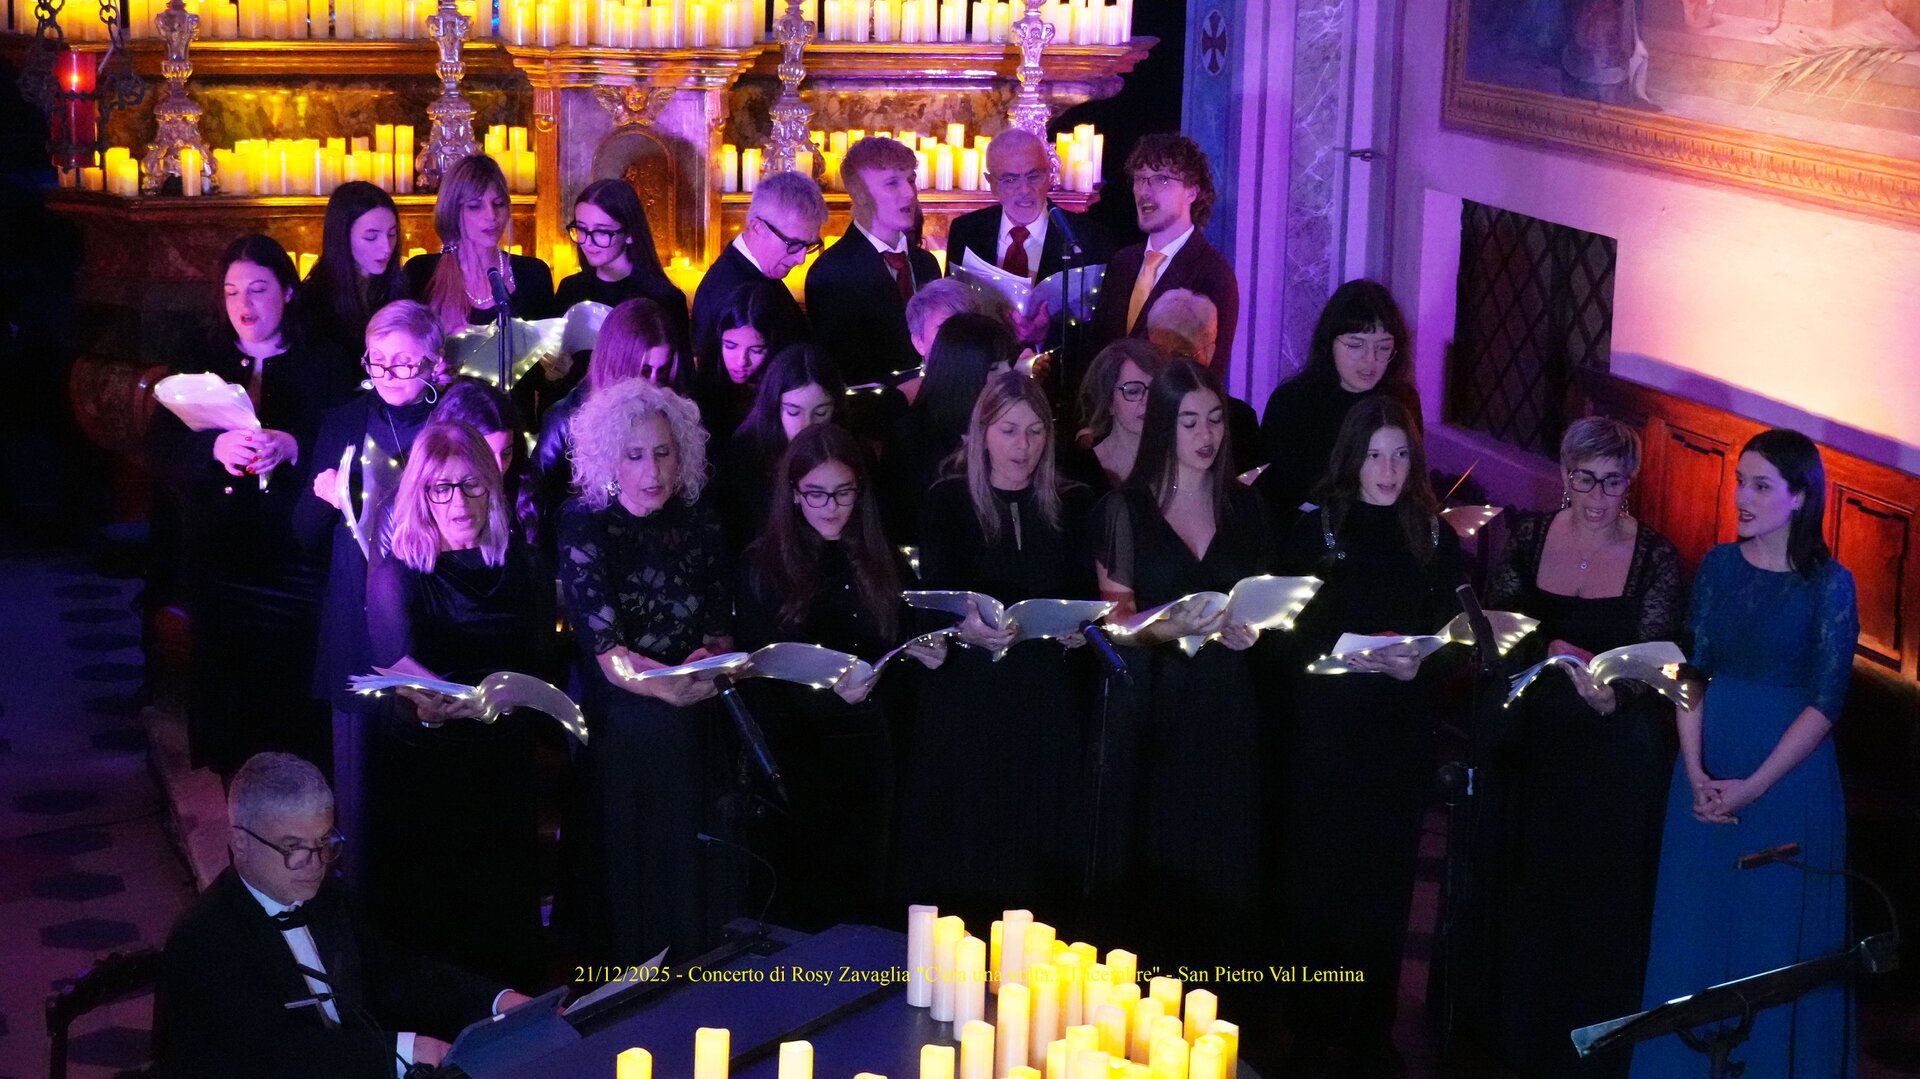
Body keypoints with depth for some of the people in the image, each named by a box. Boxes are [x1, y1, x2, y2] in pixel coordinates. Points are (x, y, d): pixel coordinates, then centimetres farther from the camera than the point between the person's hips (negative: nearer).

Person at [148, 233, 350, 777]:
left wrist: (292, 447, -24)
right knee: (225, 676, 0)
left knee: (292, 684, -8)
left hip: (293, 562, -2)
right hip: (216, 560, 3)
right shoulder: (201, 367, 14)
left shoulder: (321, 367, 7)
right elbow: (162, 446, 0)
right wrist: (213, 447, -20)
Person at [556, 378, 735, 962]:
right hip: (614, 732, -3)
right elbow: (605, 650, -17)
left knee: (693, 876, 8)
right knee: (627, 868, 1)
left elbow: (721, 631, 6)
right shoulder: (583, 526, -7)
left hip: (693, 735, 3)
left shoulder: (699, 524, 4)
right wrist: (673, 683, -35)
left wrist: (711, 657, -19)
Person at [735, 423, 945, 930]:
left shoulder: (881, 563, 8)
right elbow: (758, 675, -10)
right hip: (793, 754, -4)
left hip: (866, 753, 4)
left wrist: (923, 657, -6)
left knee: (862, 898, 9)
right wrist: (829, 692, -26)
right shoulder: (763, 565, -6)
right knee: (798, 905, 2)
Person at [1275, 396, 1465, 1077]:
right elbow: (1284, 638, -3)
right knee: (1317, 879, 1)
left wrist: (1417, 664, -12)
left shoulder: (1436, 538, 5)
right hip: (1324, 732, -2)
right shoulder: (1314, 531, -2)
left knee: (1385, 883, 5)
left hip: (1401, 736, 2)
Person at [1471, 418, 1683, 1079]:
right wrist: (1556, 651, -18)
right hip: (1530, 744, 2)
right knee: (1520, 893, 11)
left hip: (1616, 757, -2)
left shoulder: (1655, 559, -8)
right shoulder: (1528, 537, -1)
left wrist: (1614, 693, -32)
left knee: (1601, 899, 4)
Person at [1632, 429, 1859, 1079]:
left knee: (1776, 936, 5)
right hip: (1709, 766, 4)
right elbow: (1691, 672, 1)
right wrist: (1696, 772, -11)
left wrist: (1753, 786, -16)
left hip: (1789, 774, -4)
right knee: (1697, 924, 11)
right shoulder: (1719, 565, 2)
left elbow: (1825, 703, -12)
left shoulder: (1829, 585, -9)